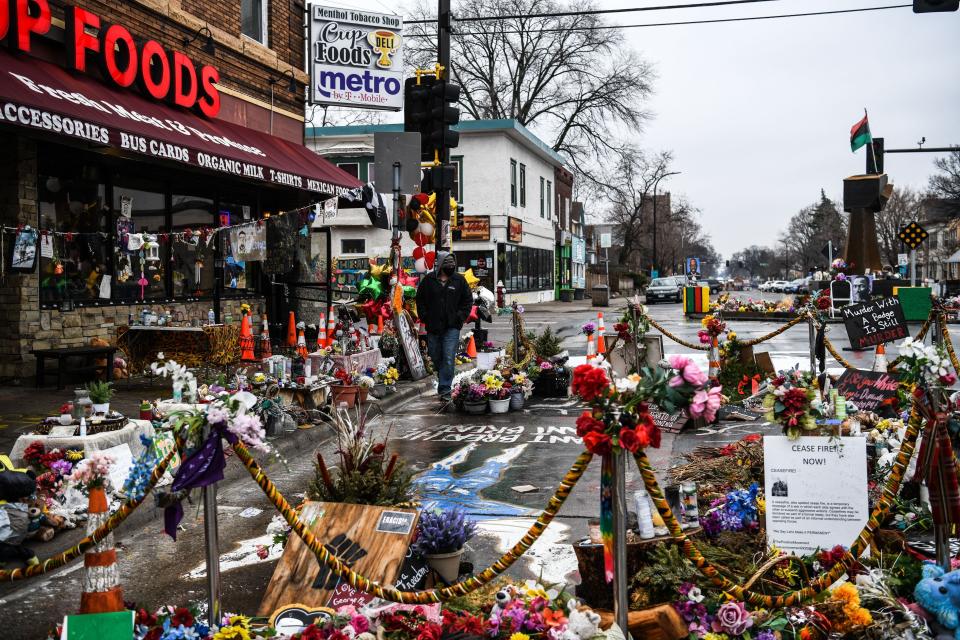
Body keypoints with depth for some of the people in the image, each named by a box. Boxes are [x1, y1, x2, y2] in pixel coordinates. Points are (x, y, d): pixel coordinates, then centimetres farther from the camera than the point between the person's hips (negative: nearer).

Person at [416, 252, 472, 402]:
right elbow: (420, 299, 11)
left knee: (448, 359, -10)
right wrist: (424, 316, 2)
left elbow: (468, 301, 9)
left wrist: (460, 317, -1)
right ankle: (443, 382, 34)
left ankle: (445, 389, -7)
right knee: (435, 357, 13)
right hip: (433, 327, 2)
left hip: (452, 327, -2)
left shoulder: (459, 280, 2)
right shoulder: (429, 280, 2)